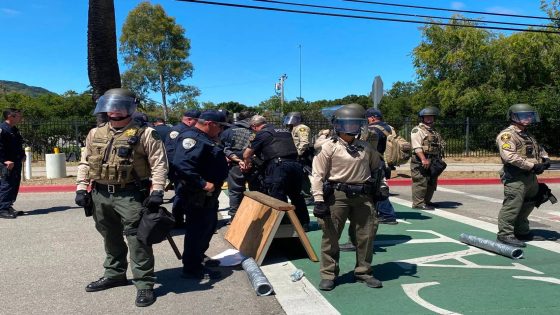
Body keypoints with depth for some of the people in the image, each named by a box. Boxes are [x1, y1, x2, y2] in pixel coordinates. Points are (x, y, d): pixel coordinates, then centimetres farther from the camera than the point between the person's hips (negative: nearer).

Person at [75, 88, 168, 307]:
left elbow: (159, 163, -10)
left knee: (137, 239, -5)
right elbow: (85, 162, 17)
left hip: (130, 195, -6)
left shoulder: (145, 134, -7)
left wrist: (157, 191, -18)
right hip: (101, 194, 6)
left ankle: (144, 283, 4)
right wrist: (81, 187, 9)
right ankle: (114, 274, 35)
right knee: (110, 238, 18)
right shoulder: (95, 134, 11)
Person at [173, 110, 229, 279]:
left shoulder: (203, 138, 14)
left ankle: (199, 257, 40)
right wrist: (202, 183, -30)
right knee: (197, 229, -1)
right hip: (198, 196, -11)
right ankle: (192, 268, 13)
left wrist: (225, 160, 11)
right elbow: (181, 165, -34)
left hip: (208, 195, 11)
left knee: (208, 226, 23)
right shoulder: (191, 138, -20)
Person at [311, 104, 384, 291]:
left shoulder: (365, 147, 11)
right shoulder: (330, 147, -4)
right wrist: (319, 200, -14)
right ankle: (328, 274, 14)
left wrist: (378, 186, 18)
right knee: (331, 236, 1)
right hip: (338, 196, -4)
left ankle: (363, 272, 26)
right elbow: (318, 175, -7)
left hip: (363, 196, 4)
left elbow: (377, 167, 27)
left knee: (366, 235, 9)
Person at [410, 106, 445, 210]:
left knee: (432, 183, 14)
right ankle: (418, 203, -4)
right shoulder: (417, 130, -7)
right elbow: (417, 147, -18)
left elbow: (438, 146, 25)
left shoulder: (433, 131, 21)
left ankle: (426, 201, 24)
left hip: (432, 162, 9)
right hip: (421, 162, -9)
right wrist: (424, 159, -27)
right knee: (421, 182, -9)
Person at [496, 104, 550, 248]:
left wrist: (545, 159, 10)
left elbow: (539, 149, 33)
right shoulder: (507, 135, -11)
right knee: (512, 205, -12)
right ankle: (505, 234, -6)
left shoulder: (529, 136, 21)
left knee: (527, 205, 18)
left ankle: (522, 232, 31)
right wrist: (533, 166, -23)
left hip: (531, 176, 10)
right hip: (515, 177, -10)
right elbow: (509, 156, -23)